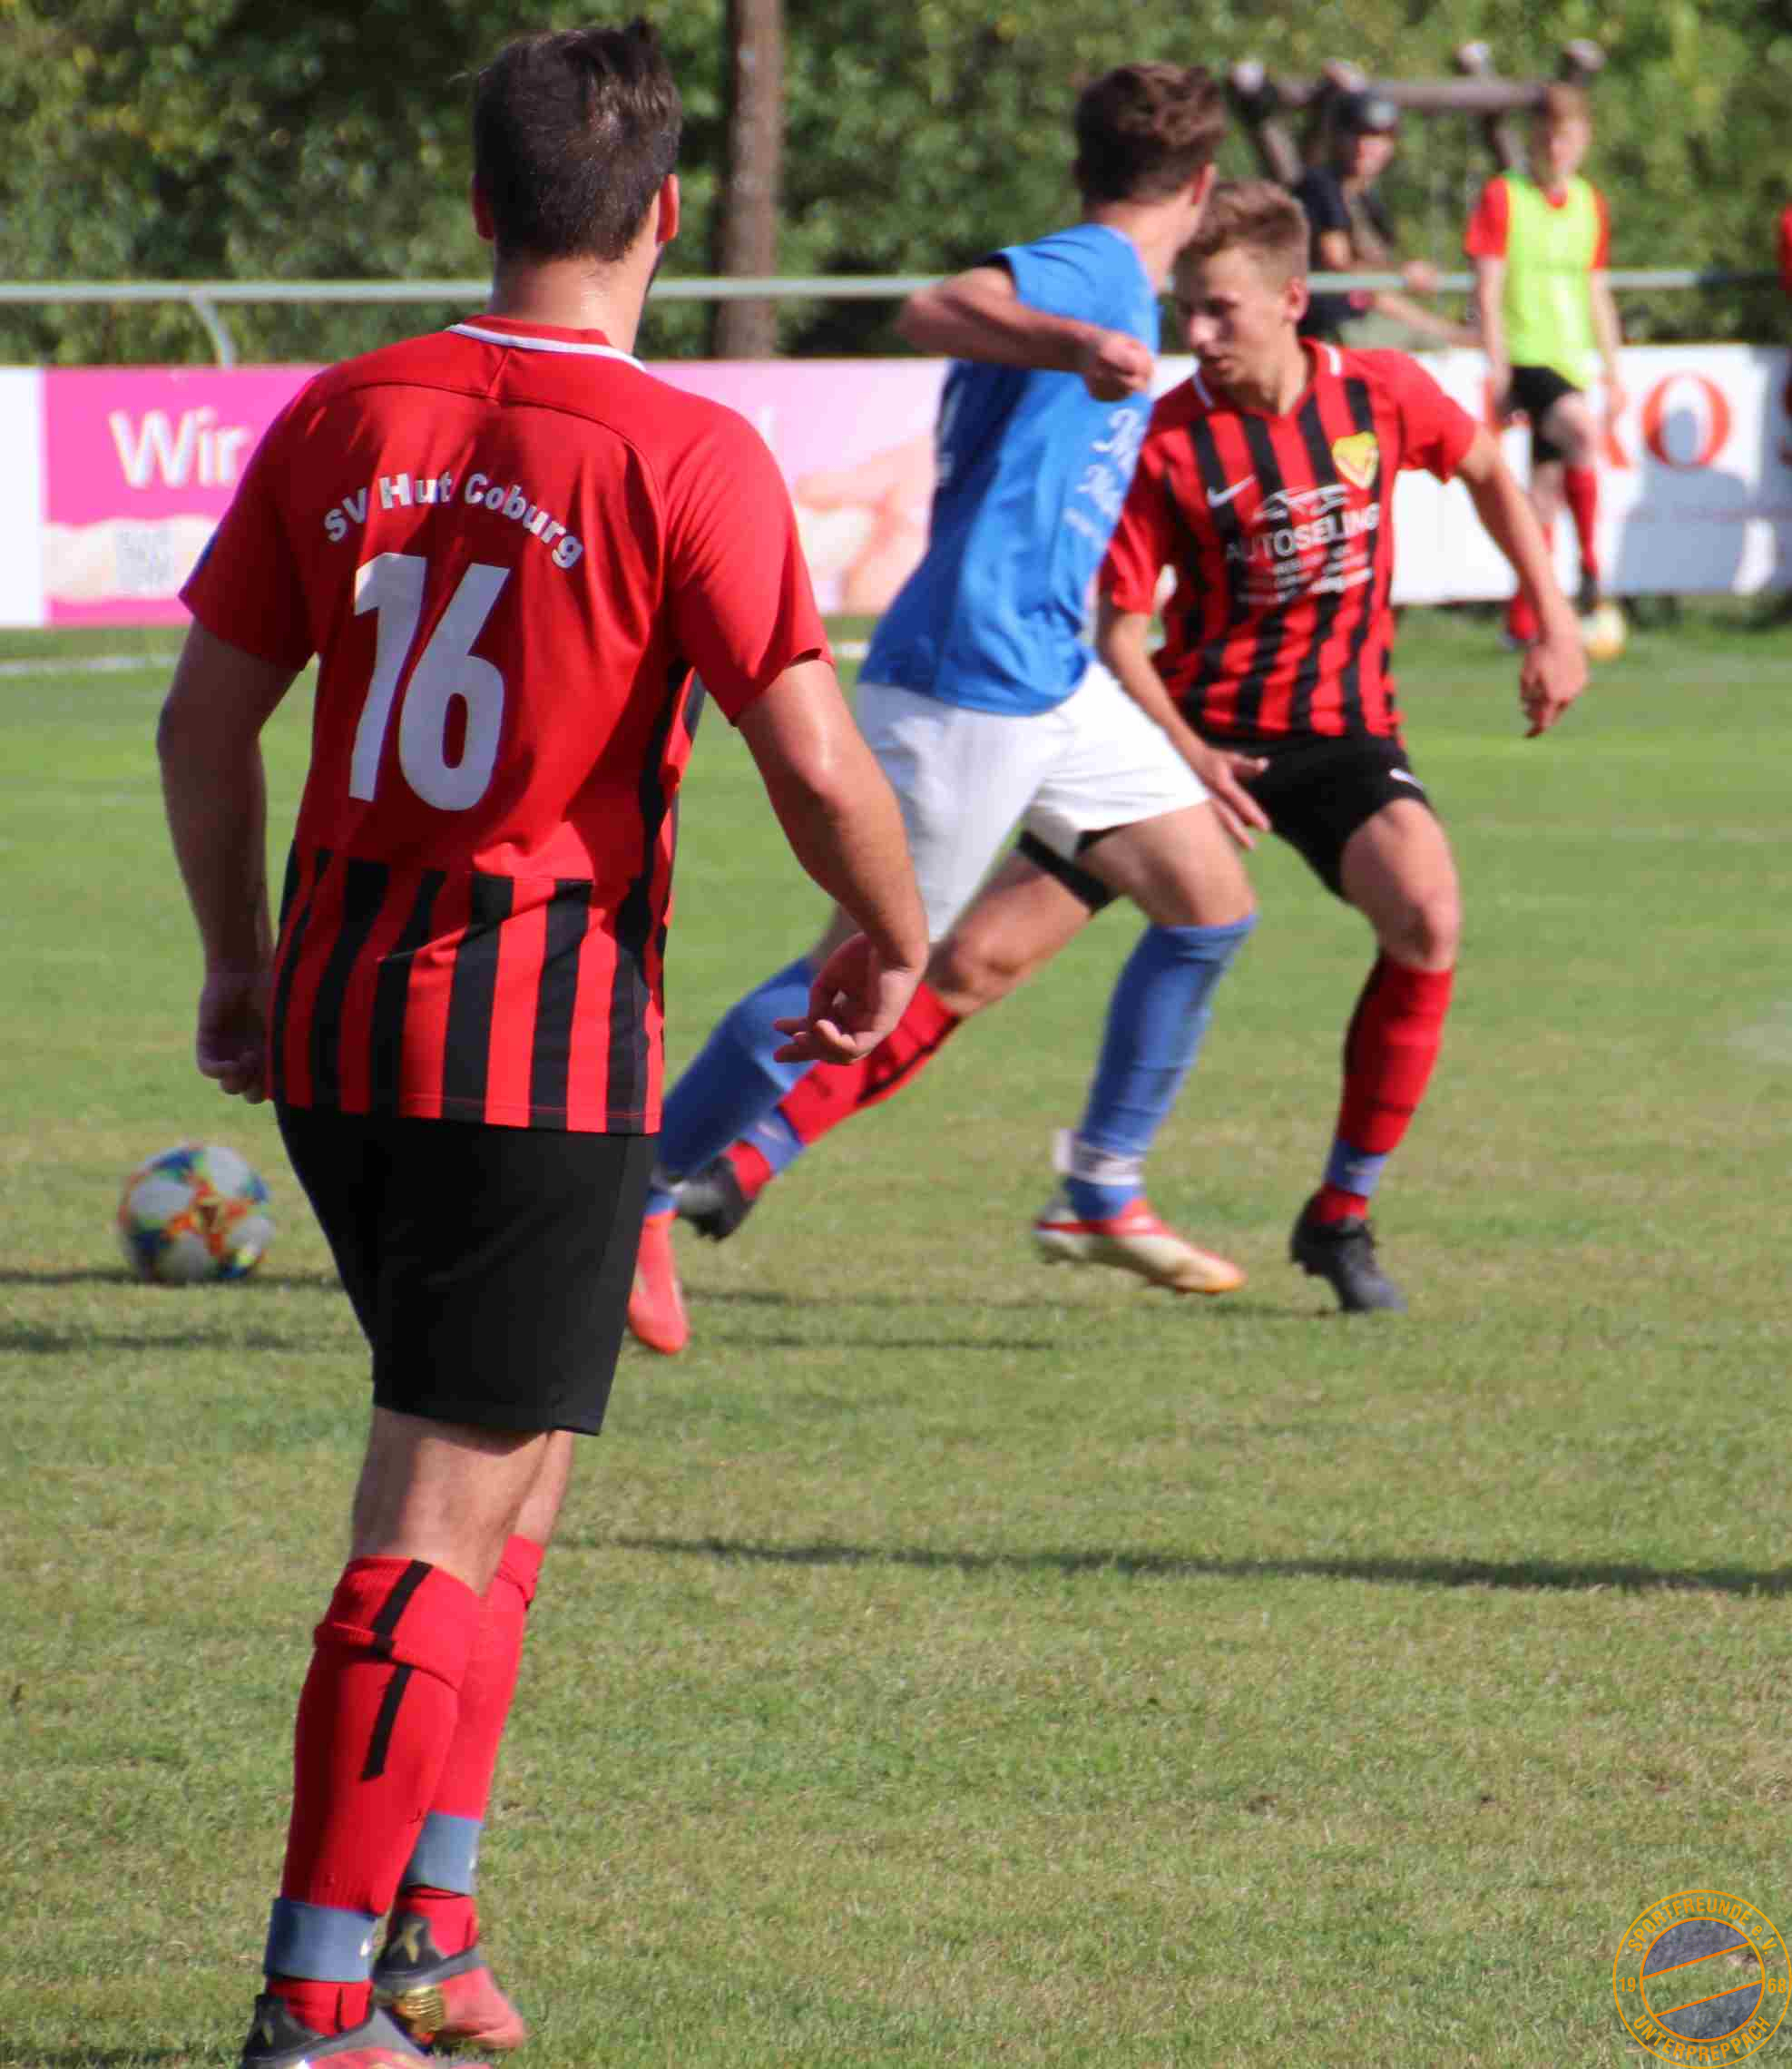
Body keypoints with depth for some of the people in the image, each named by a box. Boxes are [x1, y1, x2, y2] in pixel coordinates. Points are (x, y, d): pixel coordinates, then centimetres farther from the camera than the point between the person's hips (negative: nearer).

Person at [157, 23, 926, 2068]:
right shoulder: (683, 457, -11)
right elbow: (817, 766, -15)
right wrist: (894, 945, 4)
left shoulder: (343, 420, 4)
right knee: (443, 1525, -2)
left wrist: (240, 961, 23)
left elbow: (204, 717, 9)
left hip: (333, 1023, 6)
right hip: (542, 1047, -6)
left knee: (507, 1465, 23)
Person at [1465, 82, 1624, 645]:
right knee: (1583, 430, -31)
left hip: (1571, 362, 6)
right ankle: (1590, 566, -24)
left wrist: (1612, 373, 17)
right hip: (1525, 358, -6)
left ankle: (1523, 620, 15)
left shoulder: (1590, 204, 13)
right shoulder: (1502, 197, -4)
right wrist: (1498, 371, -13)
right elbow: (1488, 290, -7)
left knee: (1548, 486, 8)